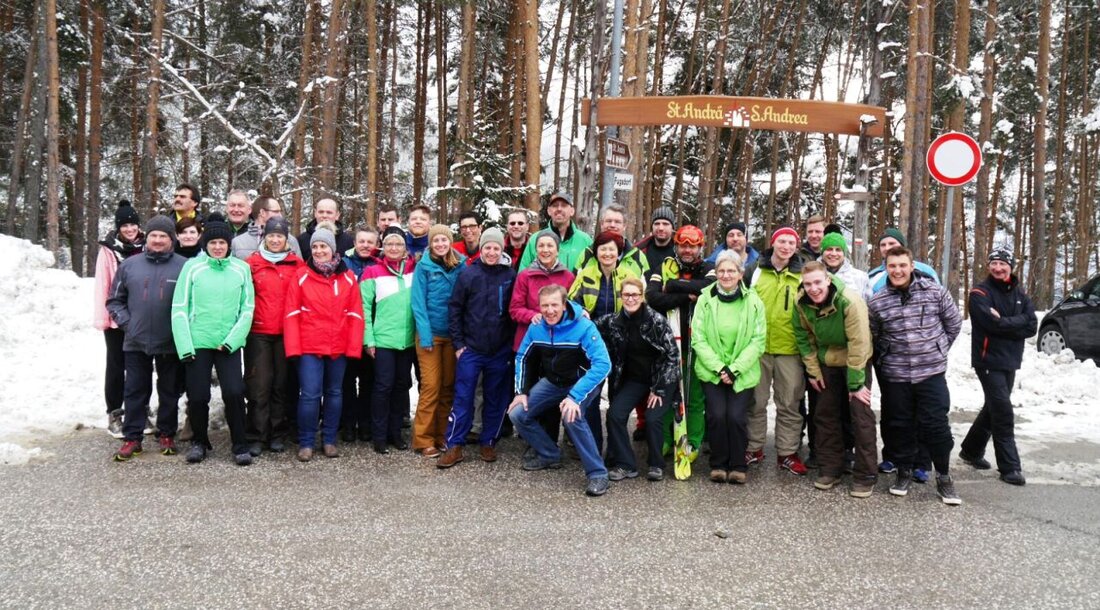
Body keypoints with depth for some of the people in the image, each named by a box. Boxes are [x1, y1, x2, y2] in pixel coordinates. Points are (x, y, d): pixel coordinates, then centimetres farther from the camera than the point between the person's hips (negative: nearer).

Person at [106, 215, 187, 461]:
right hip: (135, 342, 2)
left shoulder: (184, 267, -5)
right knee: (135, 391, 8)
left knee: (169, 391, 10)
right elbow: (115, 300, 10)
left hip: (171, 344, -2)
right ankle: (132, 438, 15)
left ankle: (166, 435, 22)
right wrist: (126, 323, -2)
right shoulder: (129, 265, 4)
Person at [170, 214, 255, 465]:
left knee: (234, 393, -8)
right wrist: (185, 346, -7)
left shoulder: (241, 268, 2)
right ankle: (199, 442, 26)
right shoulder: (192, 267, -1)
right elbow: (179, 308, -2)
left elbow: (247, 308, 1)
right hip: (198, 343, 0)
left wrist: (232, 340, -8)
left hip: (229, 343, 0)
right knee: (198, 396, 5)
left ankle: (240, 446, 8)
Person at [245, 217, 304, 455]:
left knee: (282, 384, 7)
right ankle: (256, 436, 6)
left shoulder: (297, 265, 5)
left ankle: (278, 434, 16)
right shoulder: (252, 263, 3)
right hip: (258, 333, -1)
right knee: (259, 385, -1)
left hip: (286, 334, 1)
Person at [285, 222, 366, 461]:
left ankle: (329, 440, 23)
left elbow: (355, 314, 3)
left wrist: (354, 347, -3)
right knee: (310, 394, -5)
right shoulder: (302, 277, 0)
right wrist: (293, 347, -8)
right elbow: (292, 314, -2)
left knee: (334, 393, 11)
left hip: (339, 347, 2)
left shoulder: (347, 278, 4)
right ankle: (306, 443, 9)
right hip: (309, 347, -2)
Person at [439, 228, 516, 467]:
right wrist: (458, 343, -3)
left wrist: (512, 343, 1)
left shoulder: (510, 276, 0)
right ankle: (455, 445, 7)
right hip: (470, 348, -1)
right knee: (463, 397, 0)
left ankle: (488, 442, 23)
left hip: (500, 349, 1)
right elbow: (454, 309, 0)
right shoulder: (469, 274, -2)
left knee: (496, 398, 9)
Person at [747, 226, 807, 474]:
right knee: (756, 401, 7)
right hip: (758, 347, 0)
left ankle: (787, 453, 15)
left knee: (789, 404, 6)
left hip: (790, 350, 0)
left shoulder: (802, 276, 6)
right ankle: (754, 449, 19)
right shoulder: (757, 272, 4)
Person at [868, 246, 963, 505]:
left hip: (931, 372, -1)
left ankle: (944, 477, 15)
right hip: (895, 375, 1)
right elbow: (873, 336, 11)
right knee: (900, 425, 9)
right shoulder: (876, 302, -2)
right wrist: (889, 355, 9)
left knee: (936, 424, -2)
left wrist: (937, 350, 10)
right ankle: (904, 471, 27)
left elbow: (954, 323, 8)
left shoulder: (935, 292, -5)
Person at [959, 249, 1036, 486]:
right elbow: (992, 323, -22)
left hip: (1010, 360, 7)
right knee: (1003, 410, -10)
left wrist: (1003, 322, -14)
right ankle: (1009, 466, -4)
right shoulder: (980, 293, -8)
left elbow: (1031, 326, -4)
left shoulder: (1020, 295, 9)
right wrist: (1016, 323, -10)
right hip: (989, 359, -6)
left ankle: (971, 450, 31)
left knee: (994, 408, 15)